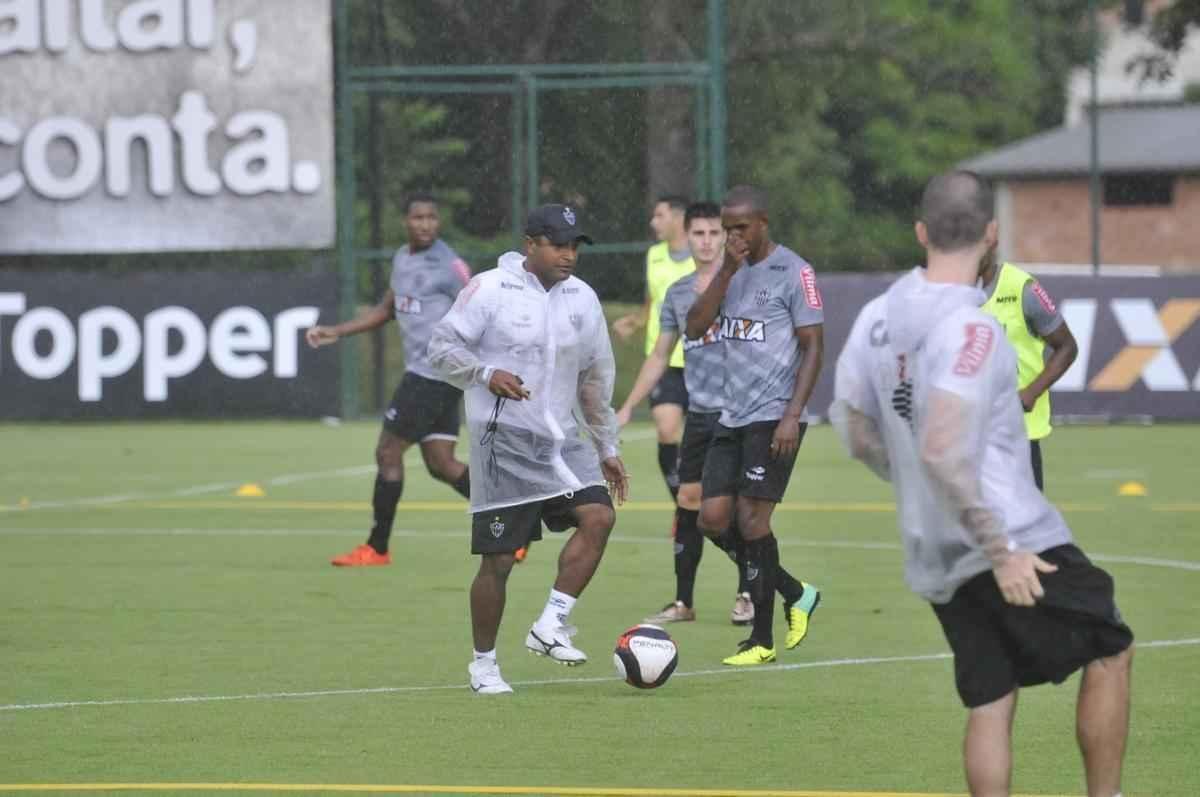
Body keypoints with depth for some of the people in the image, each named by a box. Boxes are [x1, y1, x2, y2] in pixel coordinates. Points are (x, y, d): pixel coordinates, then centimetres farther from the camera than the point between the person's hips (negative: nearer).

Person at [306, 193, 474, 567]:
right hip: (421, 372, 8)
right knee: (441, 464, 5)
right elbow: (387, 309, 27)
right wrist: (337, 332, 22)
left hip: (434, 376, -8)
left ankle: (377, 548, 8)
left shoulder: (449, 266, -13)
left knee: (388, 453, -2)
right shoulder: (402, 258, 14)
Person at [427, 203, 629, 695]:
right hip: (503, 440, -5)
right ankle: (483, 663, 10)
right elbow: (442, 346, -6)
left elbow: (596, 378, 19)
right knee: (497, 559, -4)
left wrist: (606, 448, 19)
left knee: (598, 515, -18)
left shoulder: (582, 299, 11)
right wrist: (486, 374, -24)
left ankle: (550, 626, -11)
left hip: (562, 439, 5)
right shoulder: (489, 290, -7)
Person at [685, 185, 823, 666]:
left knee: (751, 518, -10)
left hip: (773, 418, -7)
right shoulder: (732, 271, 13)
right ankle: (794, 594, 19)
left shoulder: (793, 272, -8)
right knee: (713, 518, 1)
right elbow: (695, 328, 3)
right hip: (733, 417, 7)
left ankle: (762, 640, -1)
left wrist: (792, 415, -17)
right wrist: (726, 273, -7)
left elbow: (813, 348, -9)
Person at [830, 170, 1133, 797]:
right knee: (1110, 653, 10)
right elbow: (943, 450, -27)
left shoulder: (877, 317, 4)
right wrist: (1001, 551, -23)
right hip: (1013, 541, -7)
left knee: (989, 704, 11)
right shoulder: (971, 329, -19)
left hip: (936, 557, 7)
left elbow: (854, 428, 13)